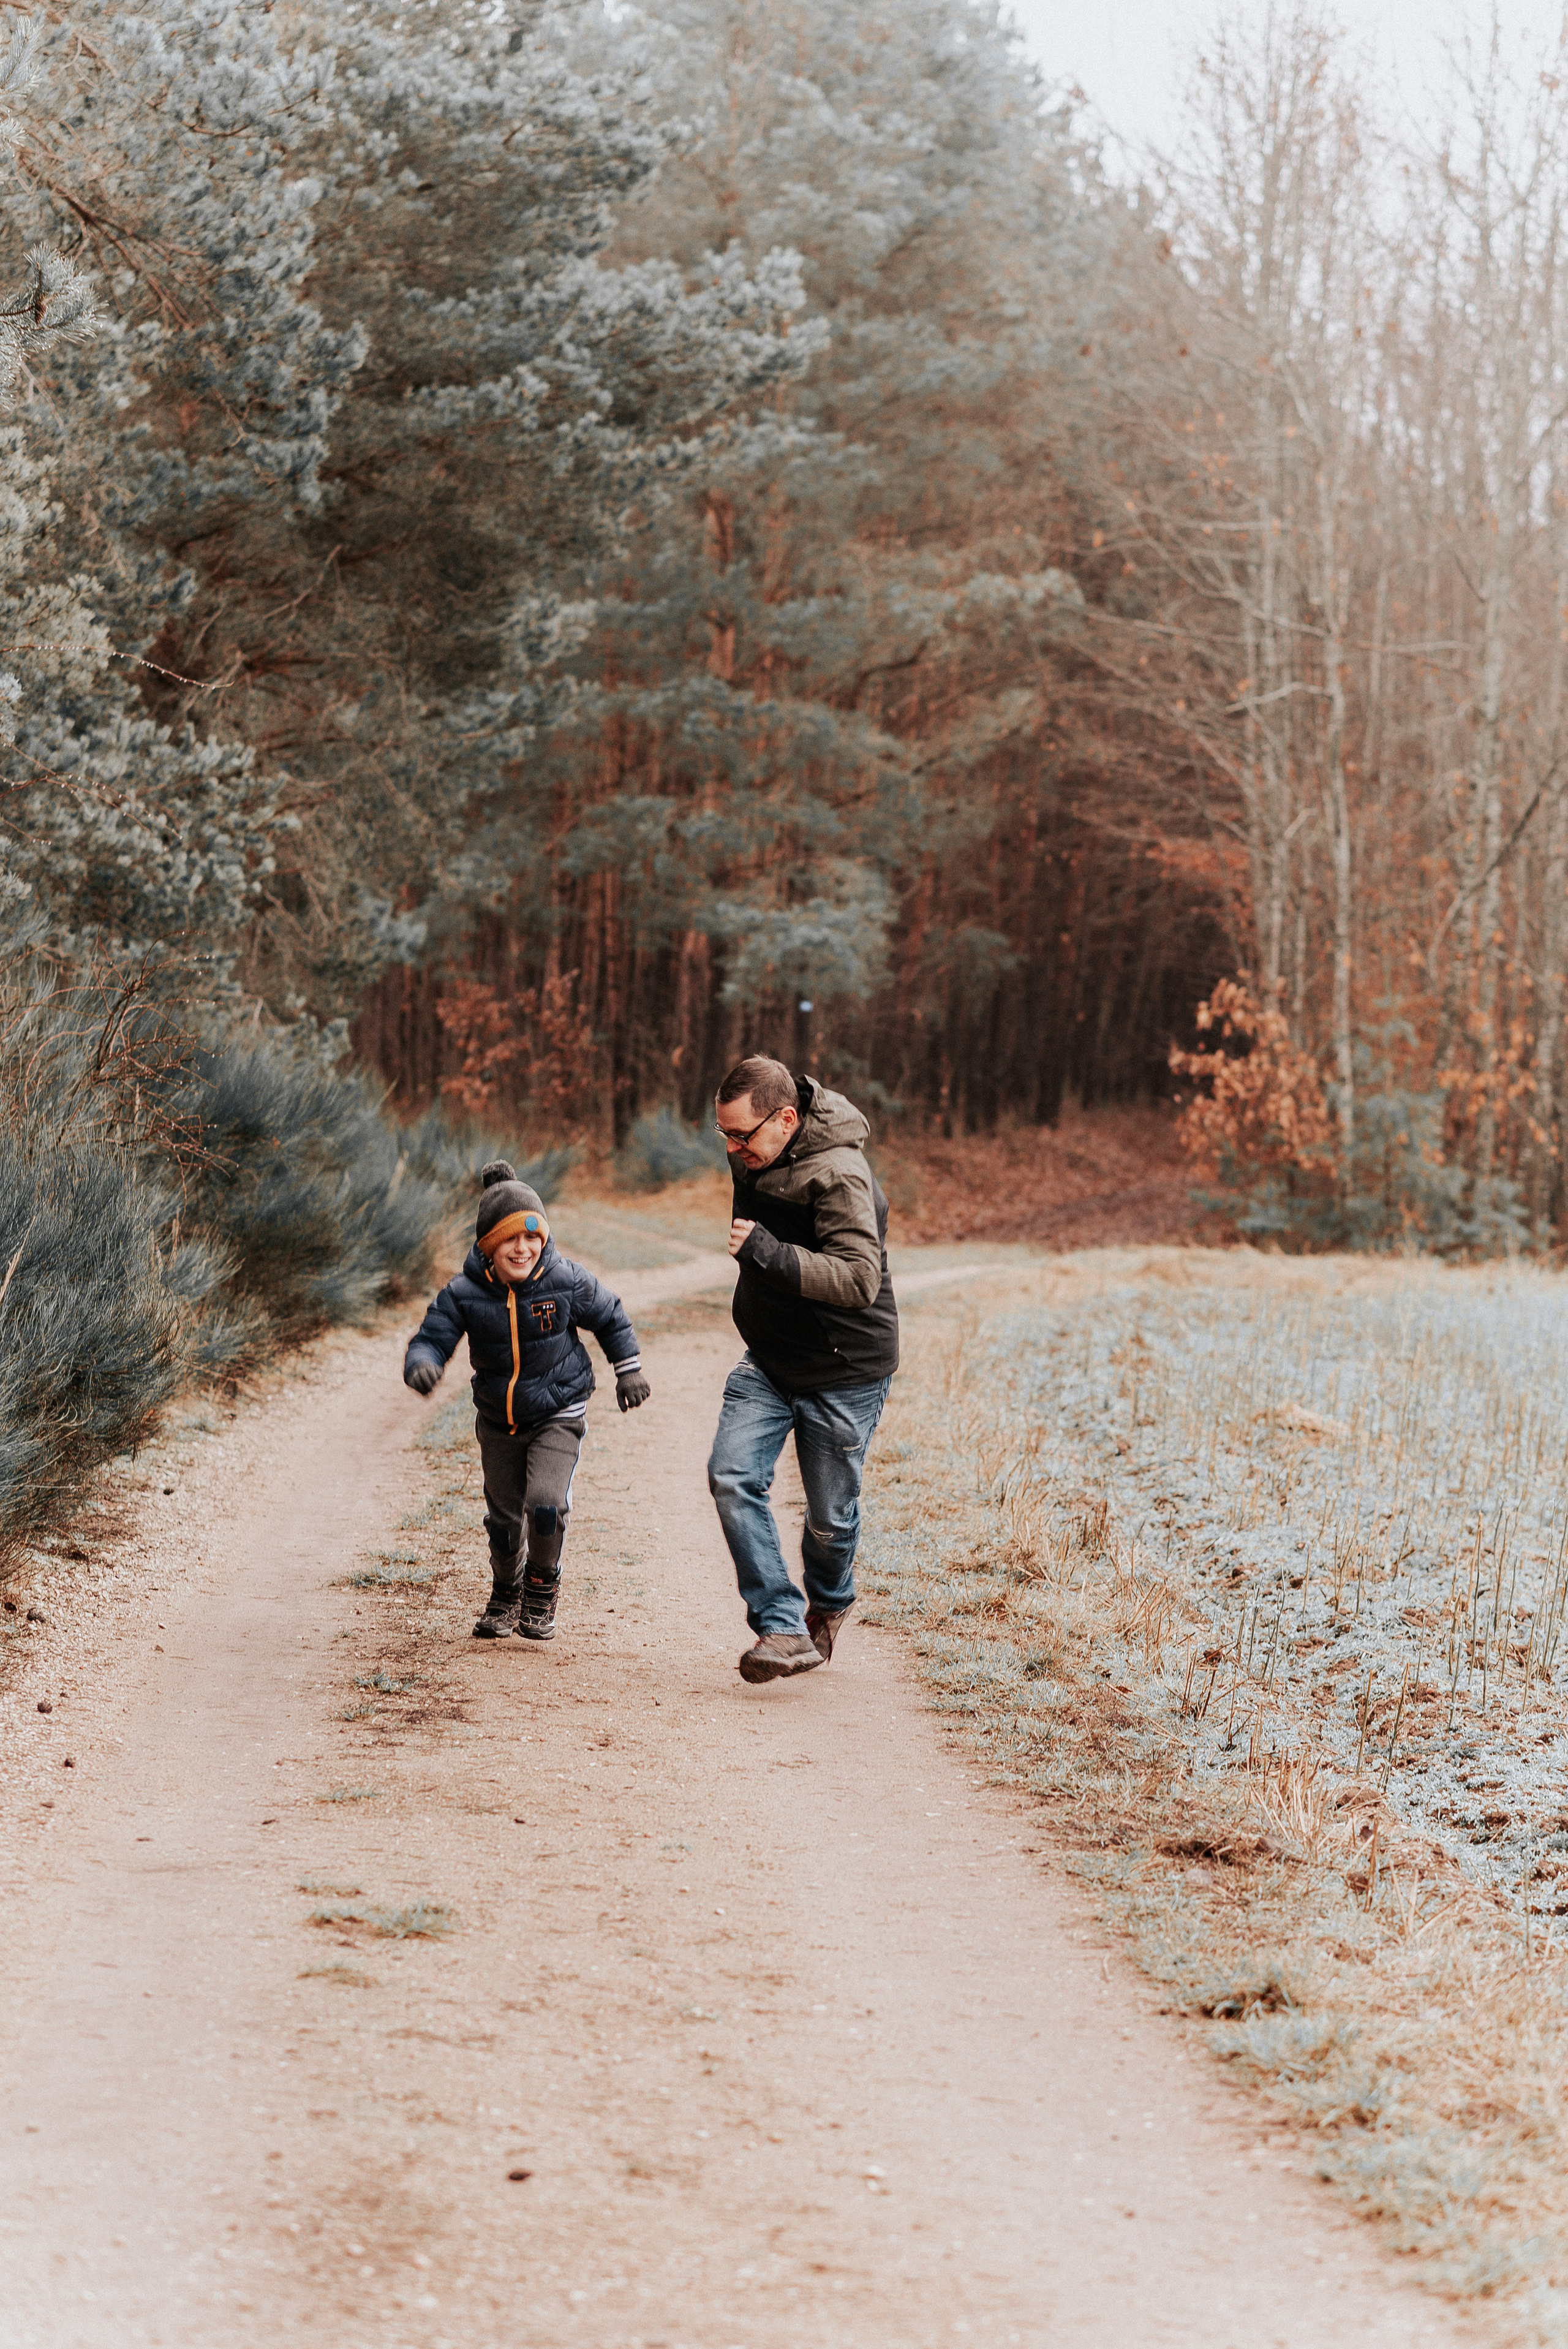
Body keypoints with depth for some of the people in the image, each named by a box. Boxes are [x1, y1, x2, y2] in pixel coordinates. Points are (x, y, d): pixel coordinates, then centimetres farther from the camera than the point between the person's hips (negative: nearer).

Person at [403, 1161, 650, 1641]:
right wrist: (421, 1365, -39)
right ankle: (505, 1595, 39)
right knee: (504, 1516, 12)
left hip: (558, 1414, -2)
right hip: (498, 1421, 2)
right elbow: (430, 1339, -15)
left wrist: (628, 1370, 9)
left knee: (546, 1503, -20)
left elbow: (610, 1318, 0)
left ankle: (543, 1590, 6)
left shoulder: (565, 1283, -17)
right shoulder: (465, 1295, -16)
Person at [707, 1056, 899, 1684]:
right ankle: (784, 1631, -14)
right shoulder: (754, 1157, -1)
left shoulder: (840, 1178, -27)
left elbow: (860, 1279, -35)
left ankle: (828, 1604, 38)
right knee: (732, 1476, -13)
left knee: (830, 1514, 5)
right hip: (769, 1361, 7)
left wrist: (771, 1254, -41)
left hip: (843, 1372, -7)